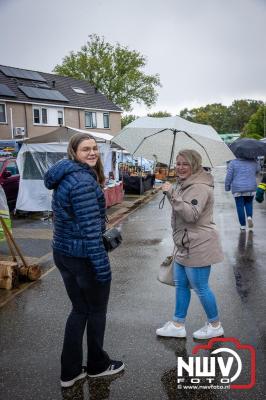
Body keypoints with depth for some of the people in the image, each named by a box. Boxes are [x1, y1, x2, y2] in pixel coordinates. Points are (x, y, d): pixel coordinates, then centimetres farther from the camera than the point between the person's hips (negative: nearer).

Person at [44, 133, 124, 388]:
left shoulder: (64, 177, 11)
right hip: (84, 255, -9)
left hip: (62, 252, 9)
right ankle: (97, 365, 32)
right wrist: (102, 265, -21)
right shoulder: (83, 180, -20)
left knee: (80, 309, 19)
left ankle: (69, 371, 28)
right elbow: (90, 227, -24)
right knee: (97, 310, 12)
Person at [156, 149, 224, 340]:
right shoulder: (186, 184, 13)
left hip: (197, 247, -10)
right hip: (185, 245, 10)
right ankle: (178, 325, 28)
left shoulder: (200, 187, -19)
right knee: (181, 284, 16)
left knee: (200, 287, 3)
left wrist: (172, 194, -30)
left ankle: (215, 325, 24)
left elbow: (191, 214, -29)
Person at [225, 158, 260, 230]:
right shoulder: (253, 162, 2)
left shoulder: (233, 162, -5)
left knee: (240, 207, 5)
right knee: (248, 203, 22)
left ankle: (243, 225, 6)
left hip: (237, 189, -2)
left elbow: (229, 176, -5)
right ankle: (249, 217, -3)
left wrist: (227, 187, 6)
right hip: (251, 189, 2)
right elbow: (258, 169, 23)